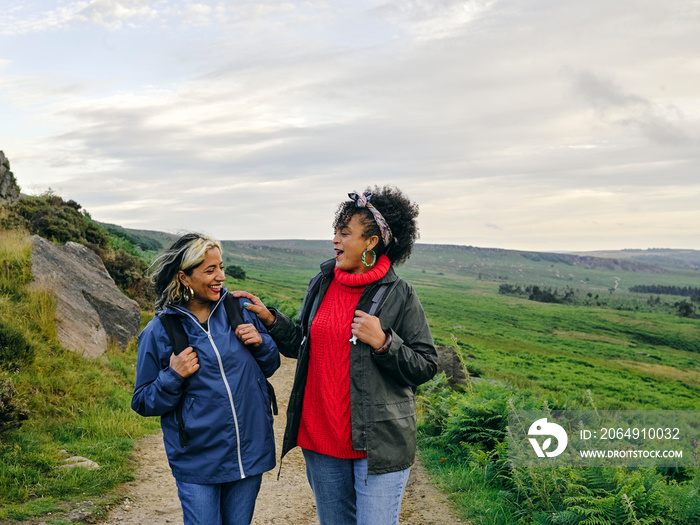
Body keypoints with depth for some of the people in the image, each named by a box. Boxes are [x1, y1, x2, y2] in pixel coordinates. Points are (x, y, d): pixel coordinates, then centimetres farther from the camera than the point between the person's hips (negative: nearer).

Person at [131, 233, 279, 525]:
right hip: (197, 464, -3)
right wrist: (173, 377, -18)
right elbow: (143, 403, 0)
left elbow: (270, 366, 12)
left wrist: (260, 343, -8)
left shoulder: (239, 310, 1)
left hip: (249, 454, 3)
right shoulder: (158, 332, -7)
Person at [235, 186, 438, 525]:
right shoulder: (322, 284, 6)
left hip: (377, 443, -5)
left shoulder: (399, 295, -9)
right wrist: (268, 318, 4)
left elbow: (426, 367, -8)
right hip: (320, 437, 5)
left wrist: (383, 342, -20)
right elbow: (301, 345, 16)